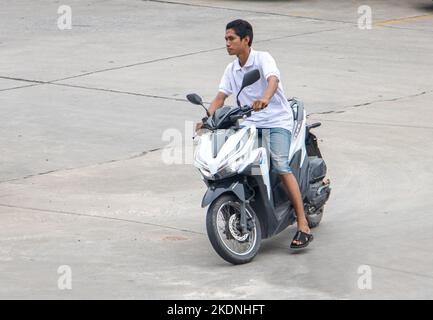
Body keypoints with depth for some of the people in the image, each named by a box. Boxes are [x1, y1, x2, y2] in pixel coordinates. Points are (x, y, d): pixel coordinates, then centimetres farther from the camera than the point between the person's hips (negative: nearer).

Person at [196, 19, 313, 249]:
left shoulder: (263, 58, -7)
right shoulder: (231, 70, 13)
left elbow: (273, 80, -27)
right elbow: (220, 98, 8)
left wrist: (265, 99, -48)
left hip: (277, 120, -7)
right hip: (250, 123, 7)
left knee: (281, 166, -24)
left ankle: (303, 226, -25)